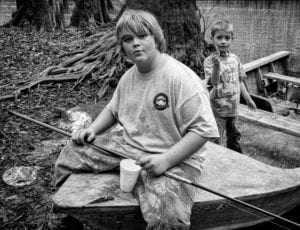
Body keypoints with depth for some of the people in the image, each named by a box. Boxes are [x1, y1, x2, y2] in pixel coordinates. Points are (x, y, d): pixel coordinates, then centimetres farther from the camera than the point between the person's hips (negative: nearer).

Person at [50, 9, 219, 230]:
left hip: (174, 159, -7)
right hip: (127, 146, 7)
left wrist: (166, 159, -28)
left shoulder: (182, 78, -19)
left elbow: (202, 129, -21)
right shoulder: (128, 77, 7)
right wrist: (92, 129, 4)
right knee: (71, 153, 8)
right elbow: (113, 109, 22)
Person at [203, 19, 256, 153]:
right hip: (218, 109, -6)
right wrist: (216, 66, -45)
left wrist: (248, 98, 17)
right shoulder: (210, 61, -16)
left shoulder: (235, 59, 2)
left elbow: (239, 80, 13)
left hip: (233, 107, 6)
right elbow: (214, 82, -29)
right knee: (216, 141, 1)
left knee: (234, 137, 23)